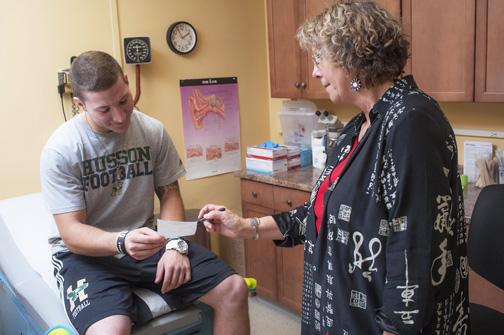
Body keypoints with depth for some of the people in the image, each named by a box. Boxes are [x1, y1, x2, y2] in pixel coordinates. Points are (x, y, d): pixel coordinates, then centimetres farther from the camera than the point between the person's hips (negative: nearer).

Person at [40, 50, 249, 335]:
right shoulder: (60, 150, -15)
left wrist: (175, 245, -10)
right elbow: (71, 231, -15)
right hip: (87, 253, -3)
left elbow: (169, 193, 6)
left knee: (234, 289, -9)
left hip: (148, 243, 4)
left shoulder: (154, 131, -3)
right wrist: (122, 242, -34)